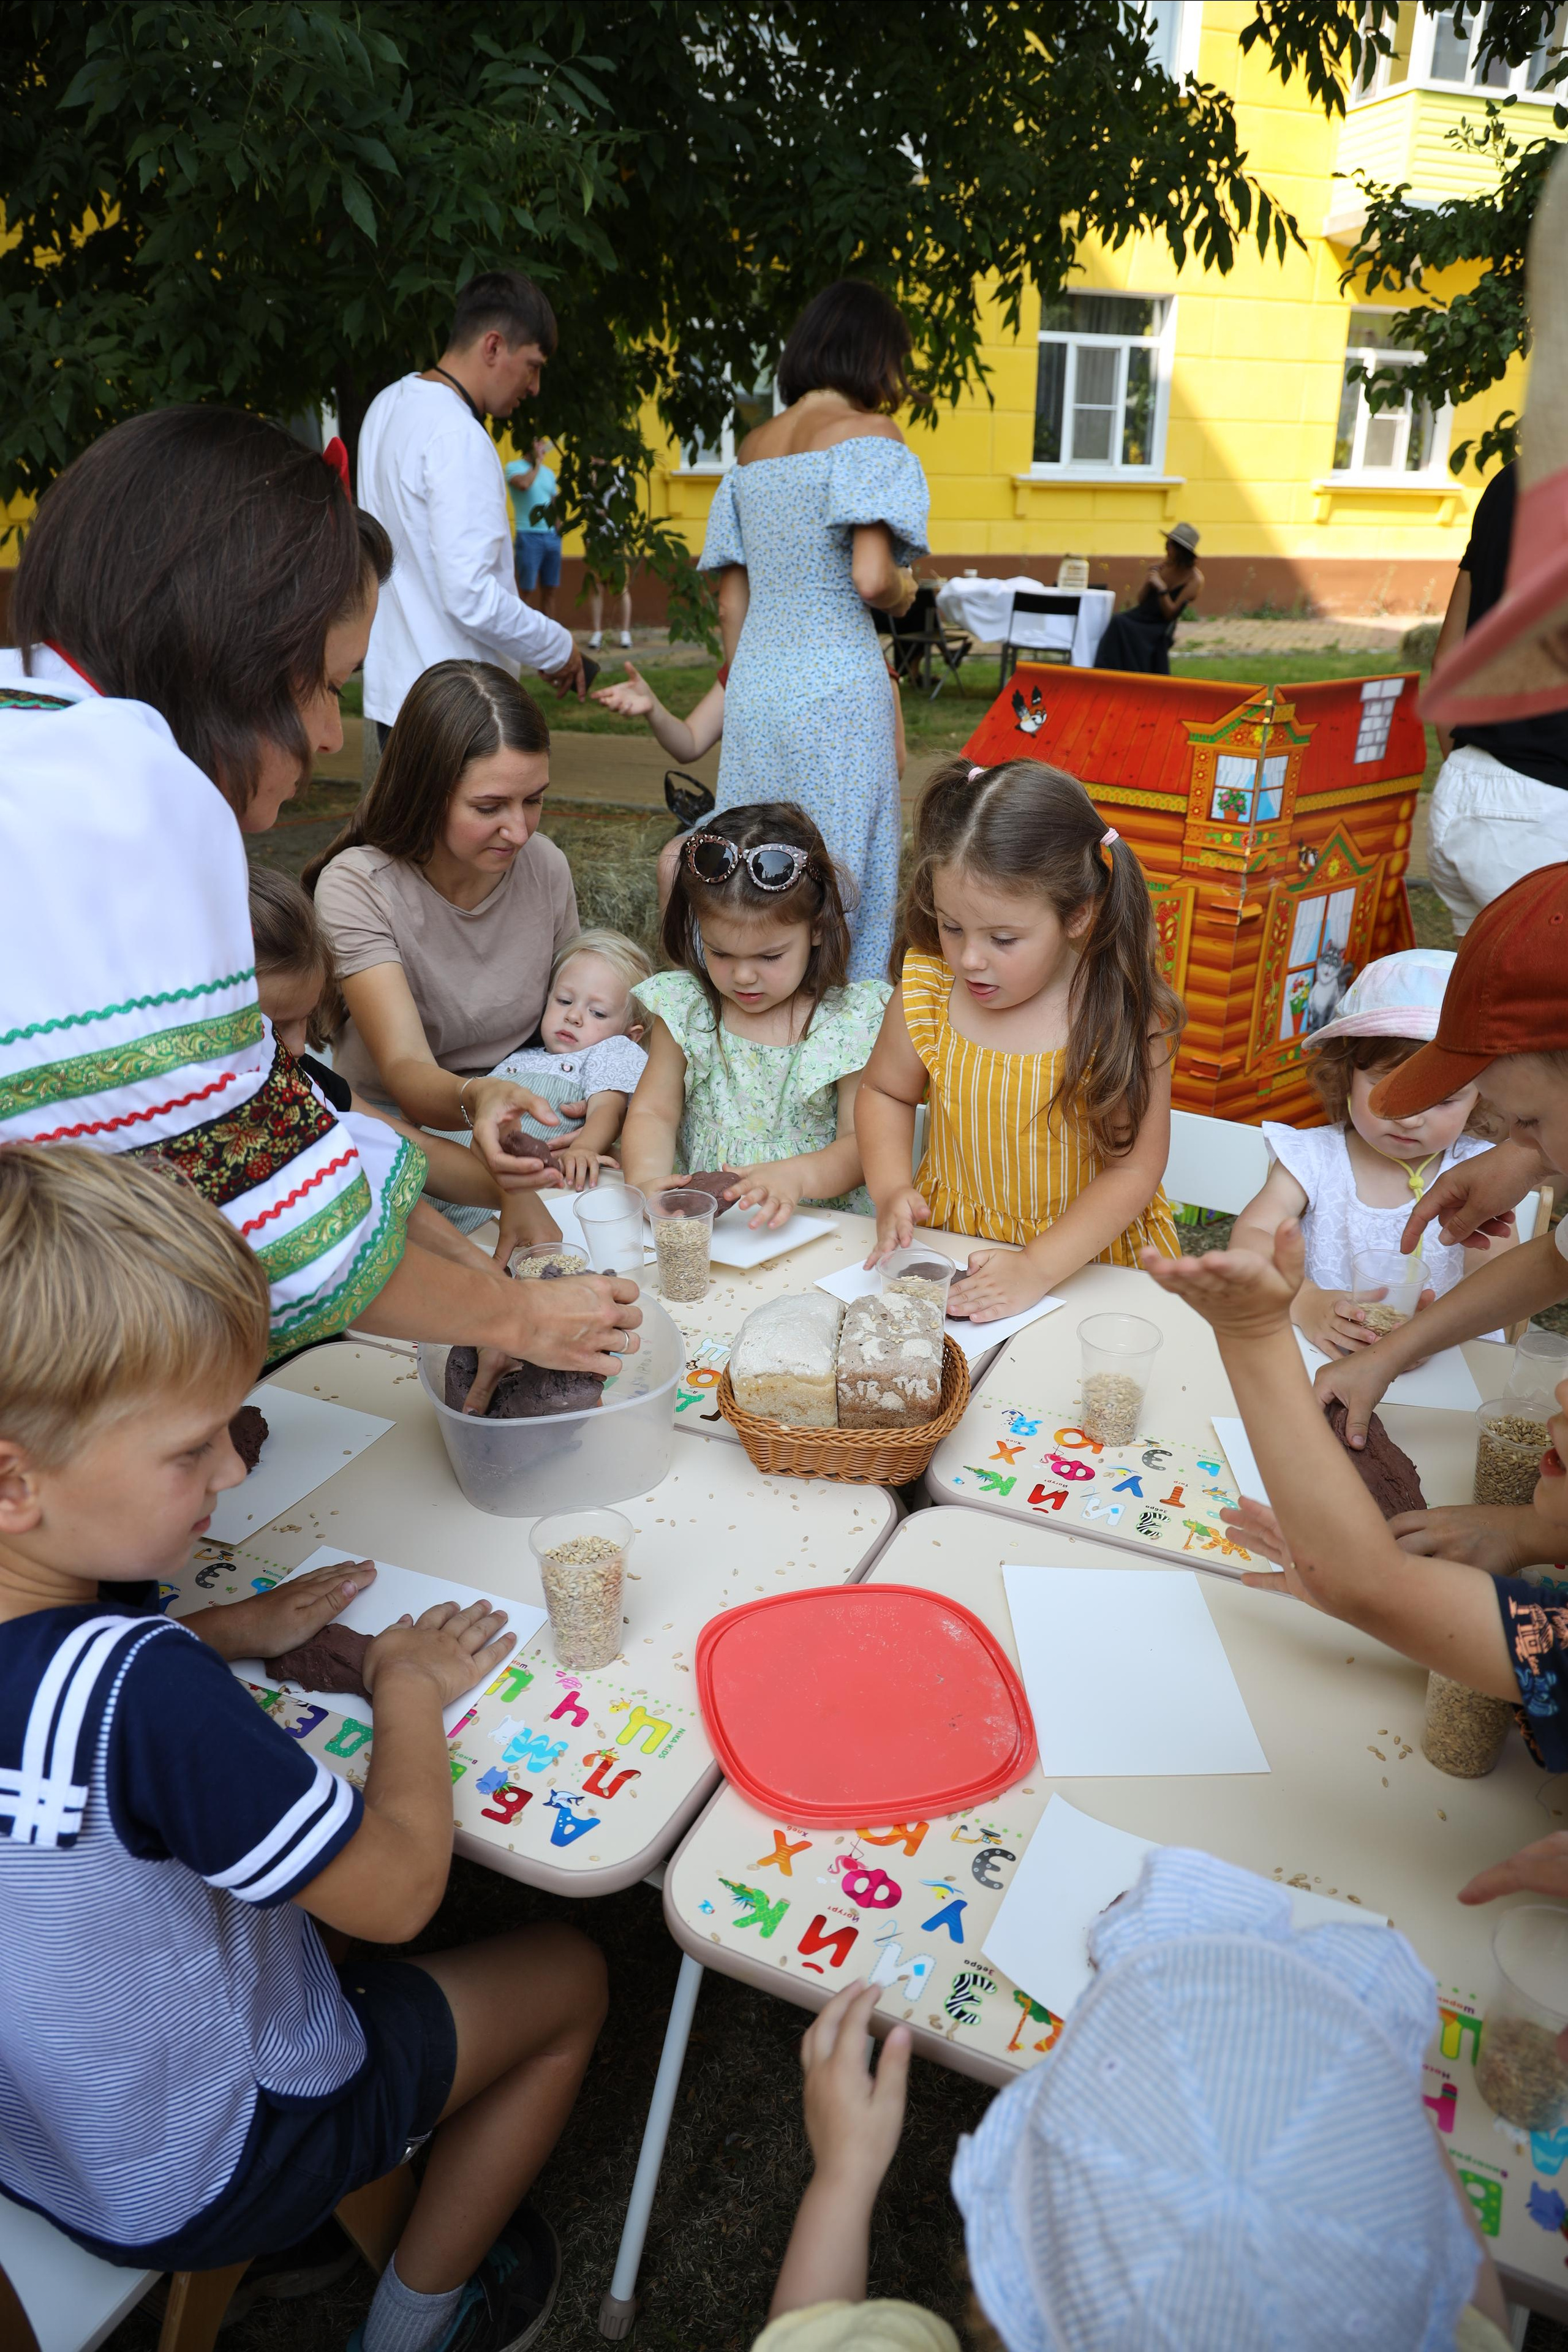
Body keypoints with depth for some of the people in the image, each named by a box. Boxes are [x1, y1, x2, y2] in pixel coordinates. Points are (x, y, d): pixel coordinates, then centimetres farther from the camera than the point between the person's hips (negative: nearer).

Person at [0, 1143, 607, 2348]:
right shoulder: (143, 1694, -41)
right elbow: (400, 1889, -28)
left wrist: (219, 1632, -4)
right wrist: (409, 1689, -13)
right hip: (196, 2183, -7)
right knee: (567, 1976, 11)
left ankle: (360, 2205, 35)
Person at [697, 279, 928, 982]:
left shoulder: (753, 447, 17)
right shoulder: (869, 435, -3)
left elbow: (730, 605, 15)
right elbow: (871, 579, -17)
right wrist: (905, 593, 4)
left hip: (753, 687, 7)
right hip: (836, 687, -7)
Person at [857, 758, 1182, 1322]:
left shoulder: (1124, 1016, -15)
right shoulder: (926, 992, -6)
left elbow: (1133, 1169, -13)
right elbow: (885, 1091, 11)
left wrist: (1038, 1268, -21)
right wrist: (891, 1191, -6)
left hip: (1087, 1258, 0)